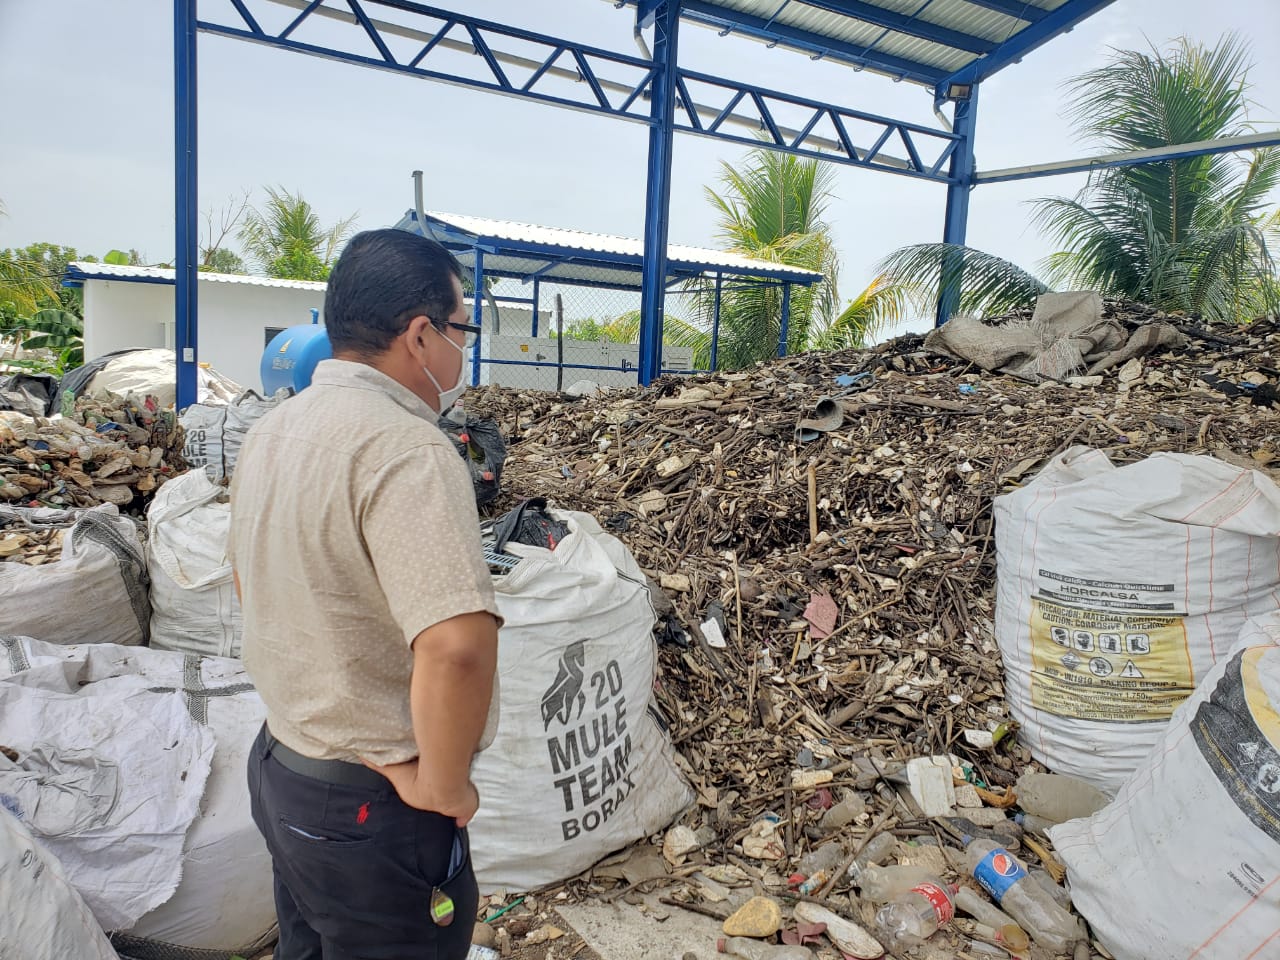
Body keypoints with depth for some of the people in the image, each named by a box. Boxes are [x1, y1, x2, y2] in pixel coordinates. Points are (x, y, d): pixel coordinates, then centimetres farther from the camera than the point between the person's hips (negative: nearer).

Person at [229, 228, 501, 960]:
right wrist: (441, 785, -22)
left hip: (280, 764, 9)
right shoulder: (405, 448, -26)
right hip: (372, 809, -8)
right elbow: (458, 645, -38)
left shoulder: (273, 431, 3)